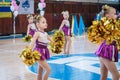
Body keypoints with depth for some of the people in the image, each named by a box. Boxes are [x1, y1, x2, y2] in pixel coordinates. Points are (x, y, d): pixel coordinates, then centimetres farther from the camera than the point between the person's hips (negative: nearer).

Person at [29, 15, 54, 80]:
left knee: (40, 70, 15)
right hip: (39, 52, -8)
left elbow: (51, 40, 24)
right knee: (48, 69, -10)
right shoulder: (37, 33, -15)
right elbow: (32, 43, -24)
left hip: (44, 52, 8)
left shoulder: (45, 33, 8)